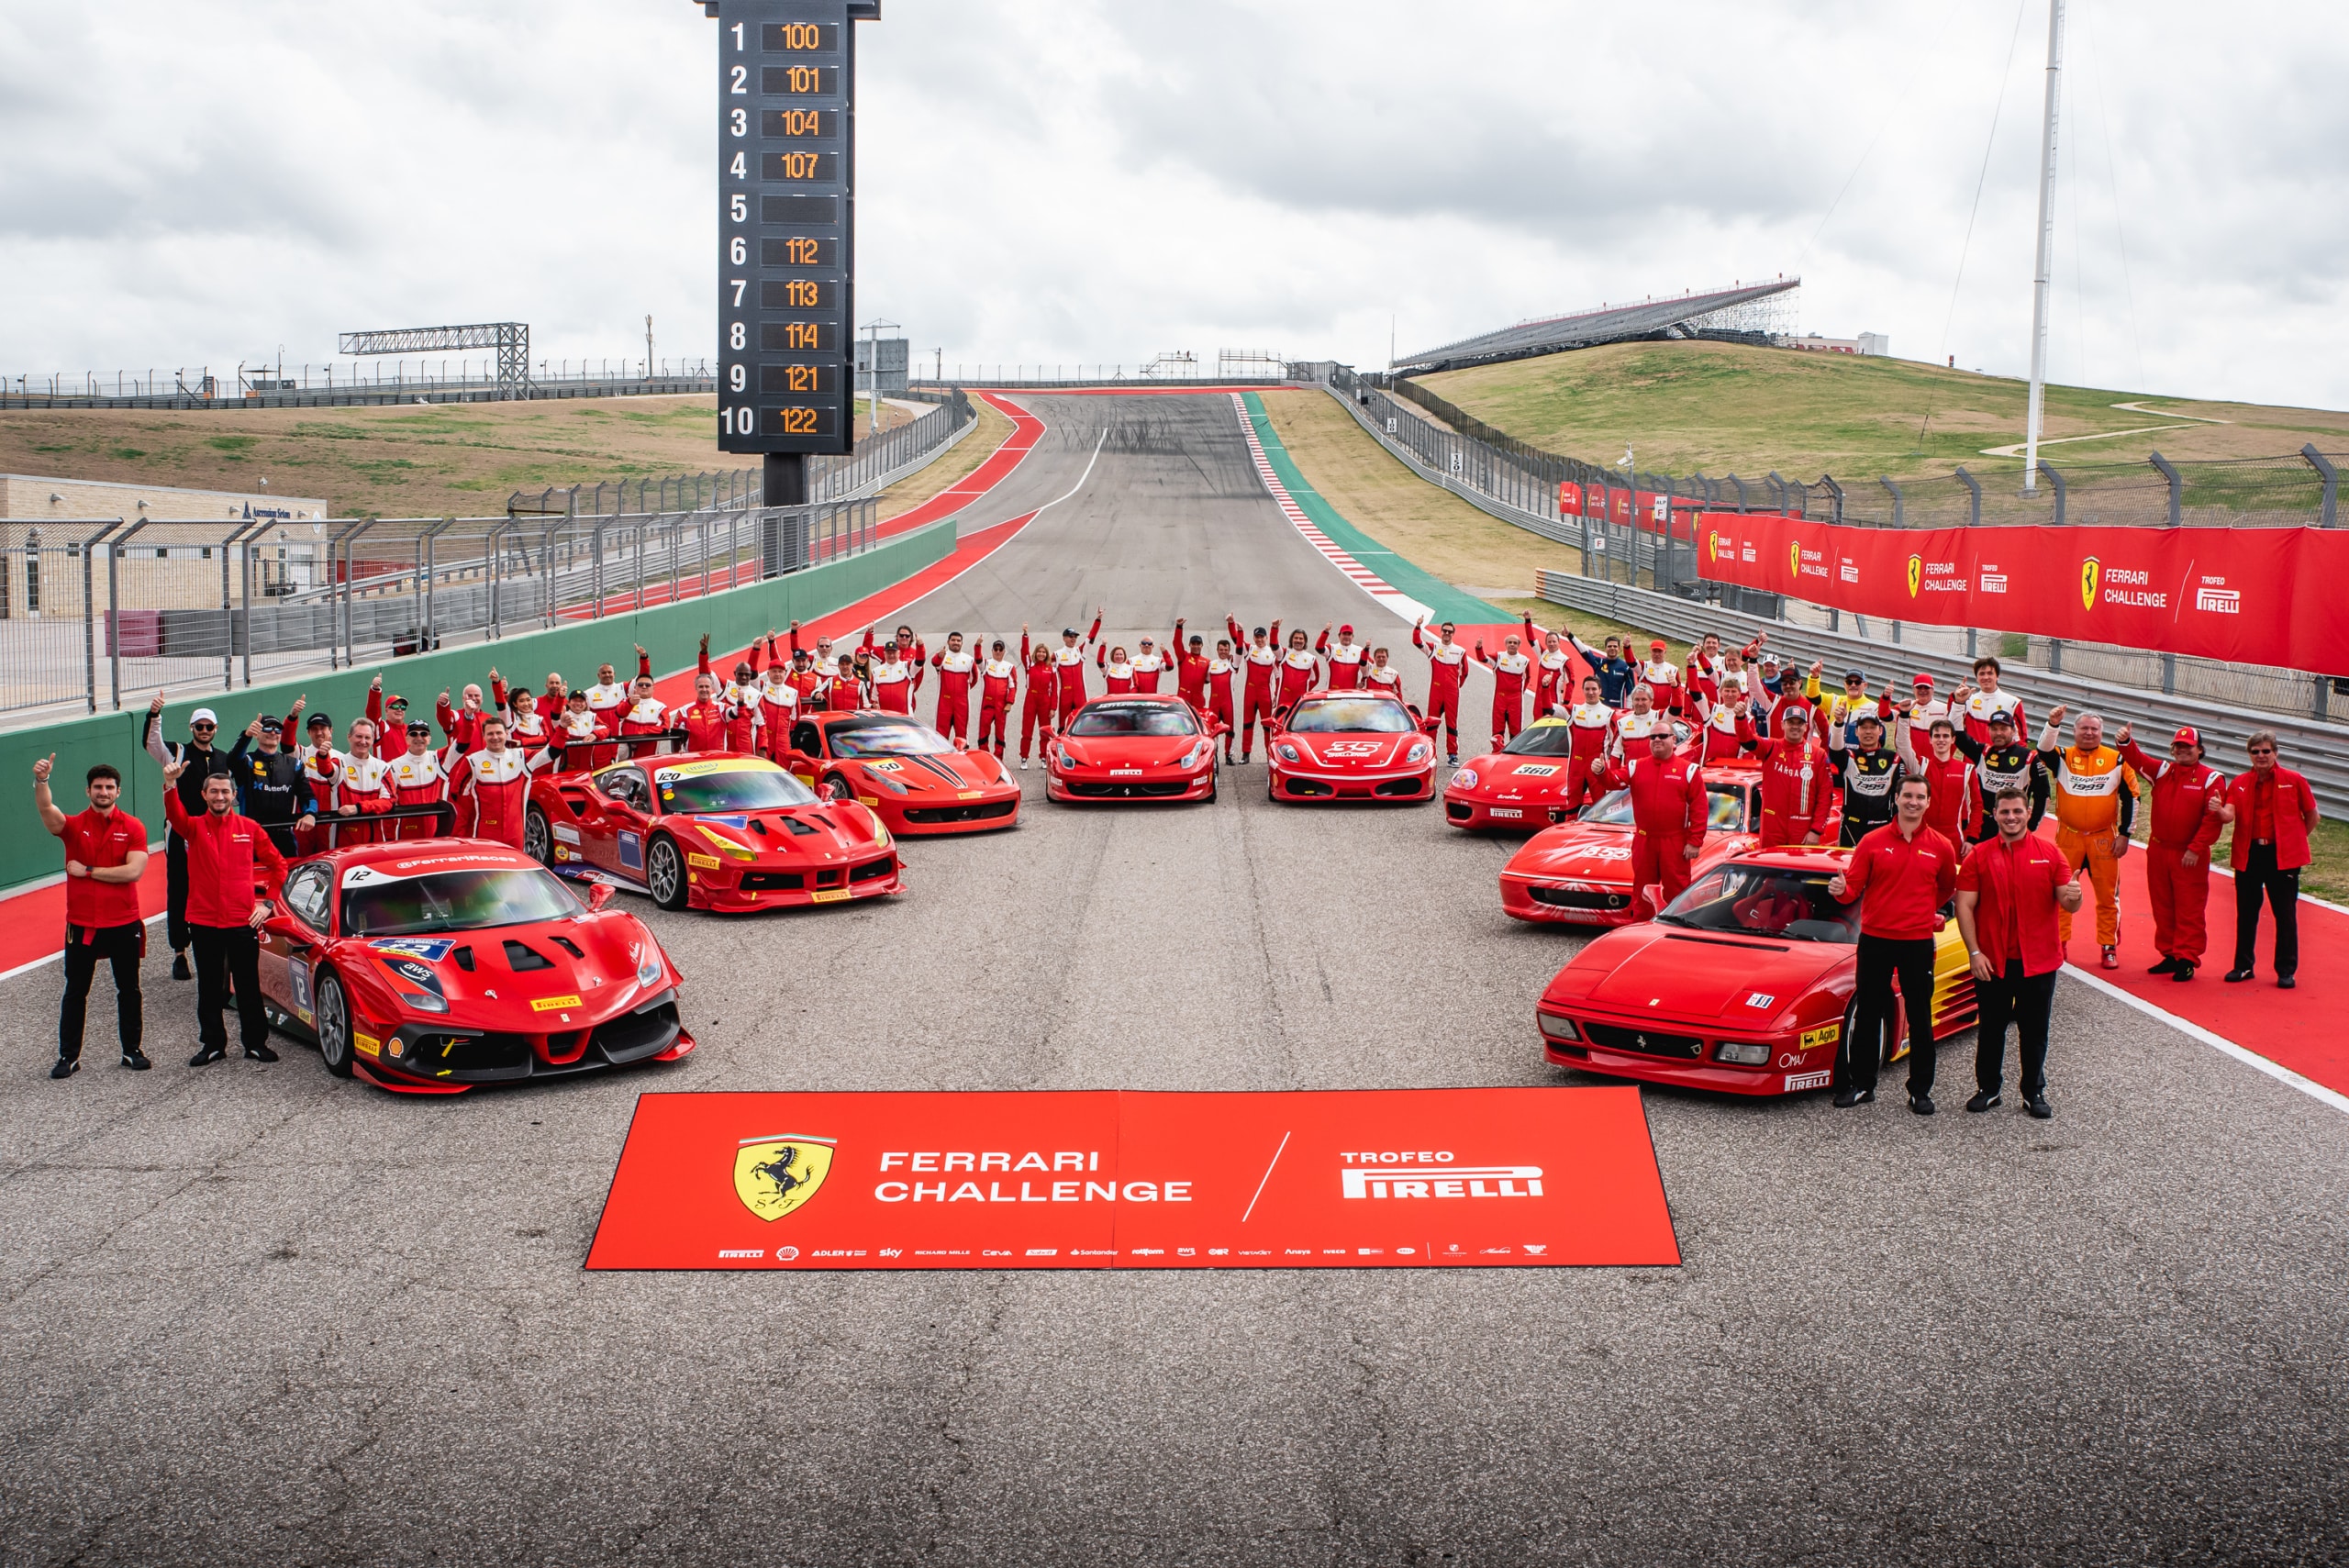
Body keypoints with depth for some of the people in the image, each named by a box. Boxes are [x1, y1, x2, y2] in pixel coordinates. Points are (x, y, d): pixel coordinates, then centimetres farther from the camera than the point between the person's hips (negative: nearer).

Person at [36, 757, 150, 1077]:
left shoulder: (133, 828, -3)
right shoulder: (74, 826, -1)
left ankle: (132, 1051, 22)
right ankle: (68, 1056, 13)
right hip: (81, 925, 0)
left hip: (124, 924, 0)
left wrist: (88, 871, -13)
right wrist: (41, 781, -43)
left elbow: (134, 871, -15)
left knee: (128, 990, 10)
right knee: (75, 992, 6)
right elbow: (47, 810, -24)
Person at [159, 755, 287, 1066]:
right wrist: (170, 784, -40)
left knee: (248, 986, 6)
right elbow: (175, 816, -22)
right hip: (203, 923, 1)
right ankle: (212, 1044, 20)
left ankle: (256, 1043, 16)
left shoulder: (249, 828, 3)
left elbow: (278, 865, 9)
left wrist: (267, 902, 0)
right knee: (209, 988, 9)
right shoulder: (194, 827, 2)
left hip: (243, 922, -1)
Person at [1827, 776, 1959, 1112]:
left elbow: (1947, 888, 20)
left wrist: (1925, 912, 14)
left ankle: (1921, 1091, 14)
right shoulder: (1872, 841, -1)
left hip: (1919, 942, 1)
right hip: (1875, 939, 0)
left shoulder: (1941, 848, 3)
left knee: (1920, 1020, 6)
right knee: (1868, 1015, 6)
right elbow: (1854, 887, -4)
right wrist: (1842, 889, -24)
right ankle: (1860, 1084, 15)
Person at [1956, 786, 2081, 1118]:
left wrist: (2073, 897, -24)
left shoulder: (2049, 854, 2)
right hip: (1991, 961, 0)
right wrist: (1974, 953, -10)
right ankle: (1987, 1088, 21)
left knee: (2035, 1030, 8)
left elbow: (2067, 902, 2)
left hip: (2038, 960, 0)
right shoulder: (1979, 856, 1)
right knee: (1991, 1027, 9)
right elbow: (1964, 906, -2)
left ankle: (2035, 1092, 19)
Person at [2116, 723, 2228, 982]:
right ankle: (2170, 955, 20)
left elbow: (2213, 818, -11)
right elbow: (2137, 759, -5)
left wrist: (2196, 849, -15)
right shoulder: (2162, 770, 8)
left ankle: (2187, 960, 4)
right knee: (2162, 907, 11)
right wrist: (2126, 742, -27)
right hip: (2158, 851, 5)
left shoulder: (2212, 779, -5)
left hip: (2190, 856, -5)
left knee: (2190, 909, -1)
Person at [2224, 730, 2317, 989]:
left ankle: (2286, 971, 9)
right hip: (2249, 855, 2)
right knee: (2246, 914, 9)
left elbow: (2312, 816, 7)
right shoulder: (2240, 783, 4)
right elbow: (2230, 814, -9)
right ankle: (2243, 966, 20)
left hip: (2283, 856, -2)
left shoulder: (2293, 780, -2)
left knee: (2286, 915, 2)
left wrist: (2294, 840, 5)